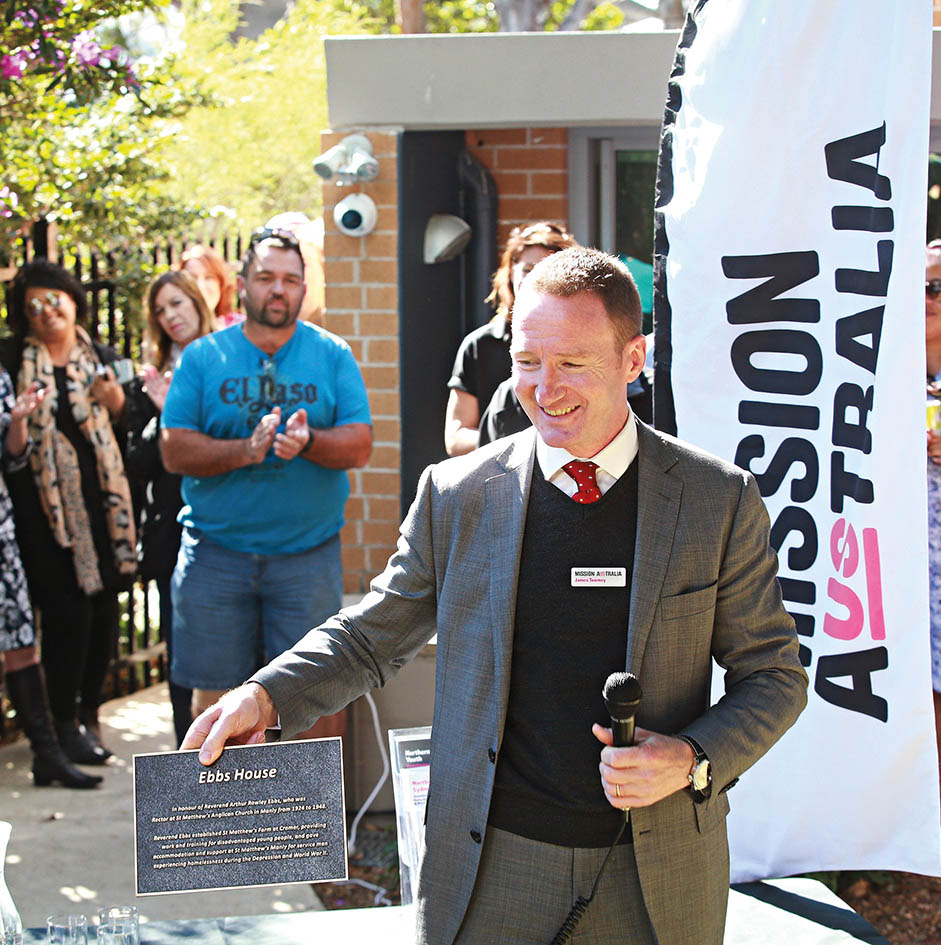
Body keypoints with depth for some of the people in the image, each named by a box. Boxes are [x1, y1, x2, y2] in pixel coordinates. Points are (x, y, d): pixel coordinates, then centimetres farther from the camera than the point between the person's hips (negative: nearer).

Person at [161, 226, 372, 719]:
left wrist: (307, 441, -23)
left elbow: (359, 445, -3)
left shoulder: (332, 355, 5)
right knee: (212, 696, 5)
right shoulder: (203, 356, 3)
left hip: (308, 553, 0)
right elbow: (175, 451, -4)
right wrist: (246, 449, -20)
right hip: (215, 552, 0)